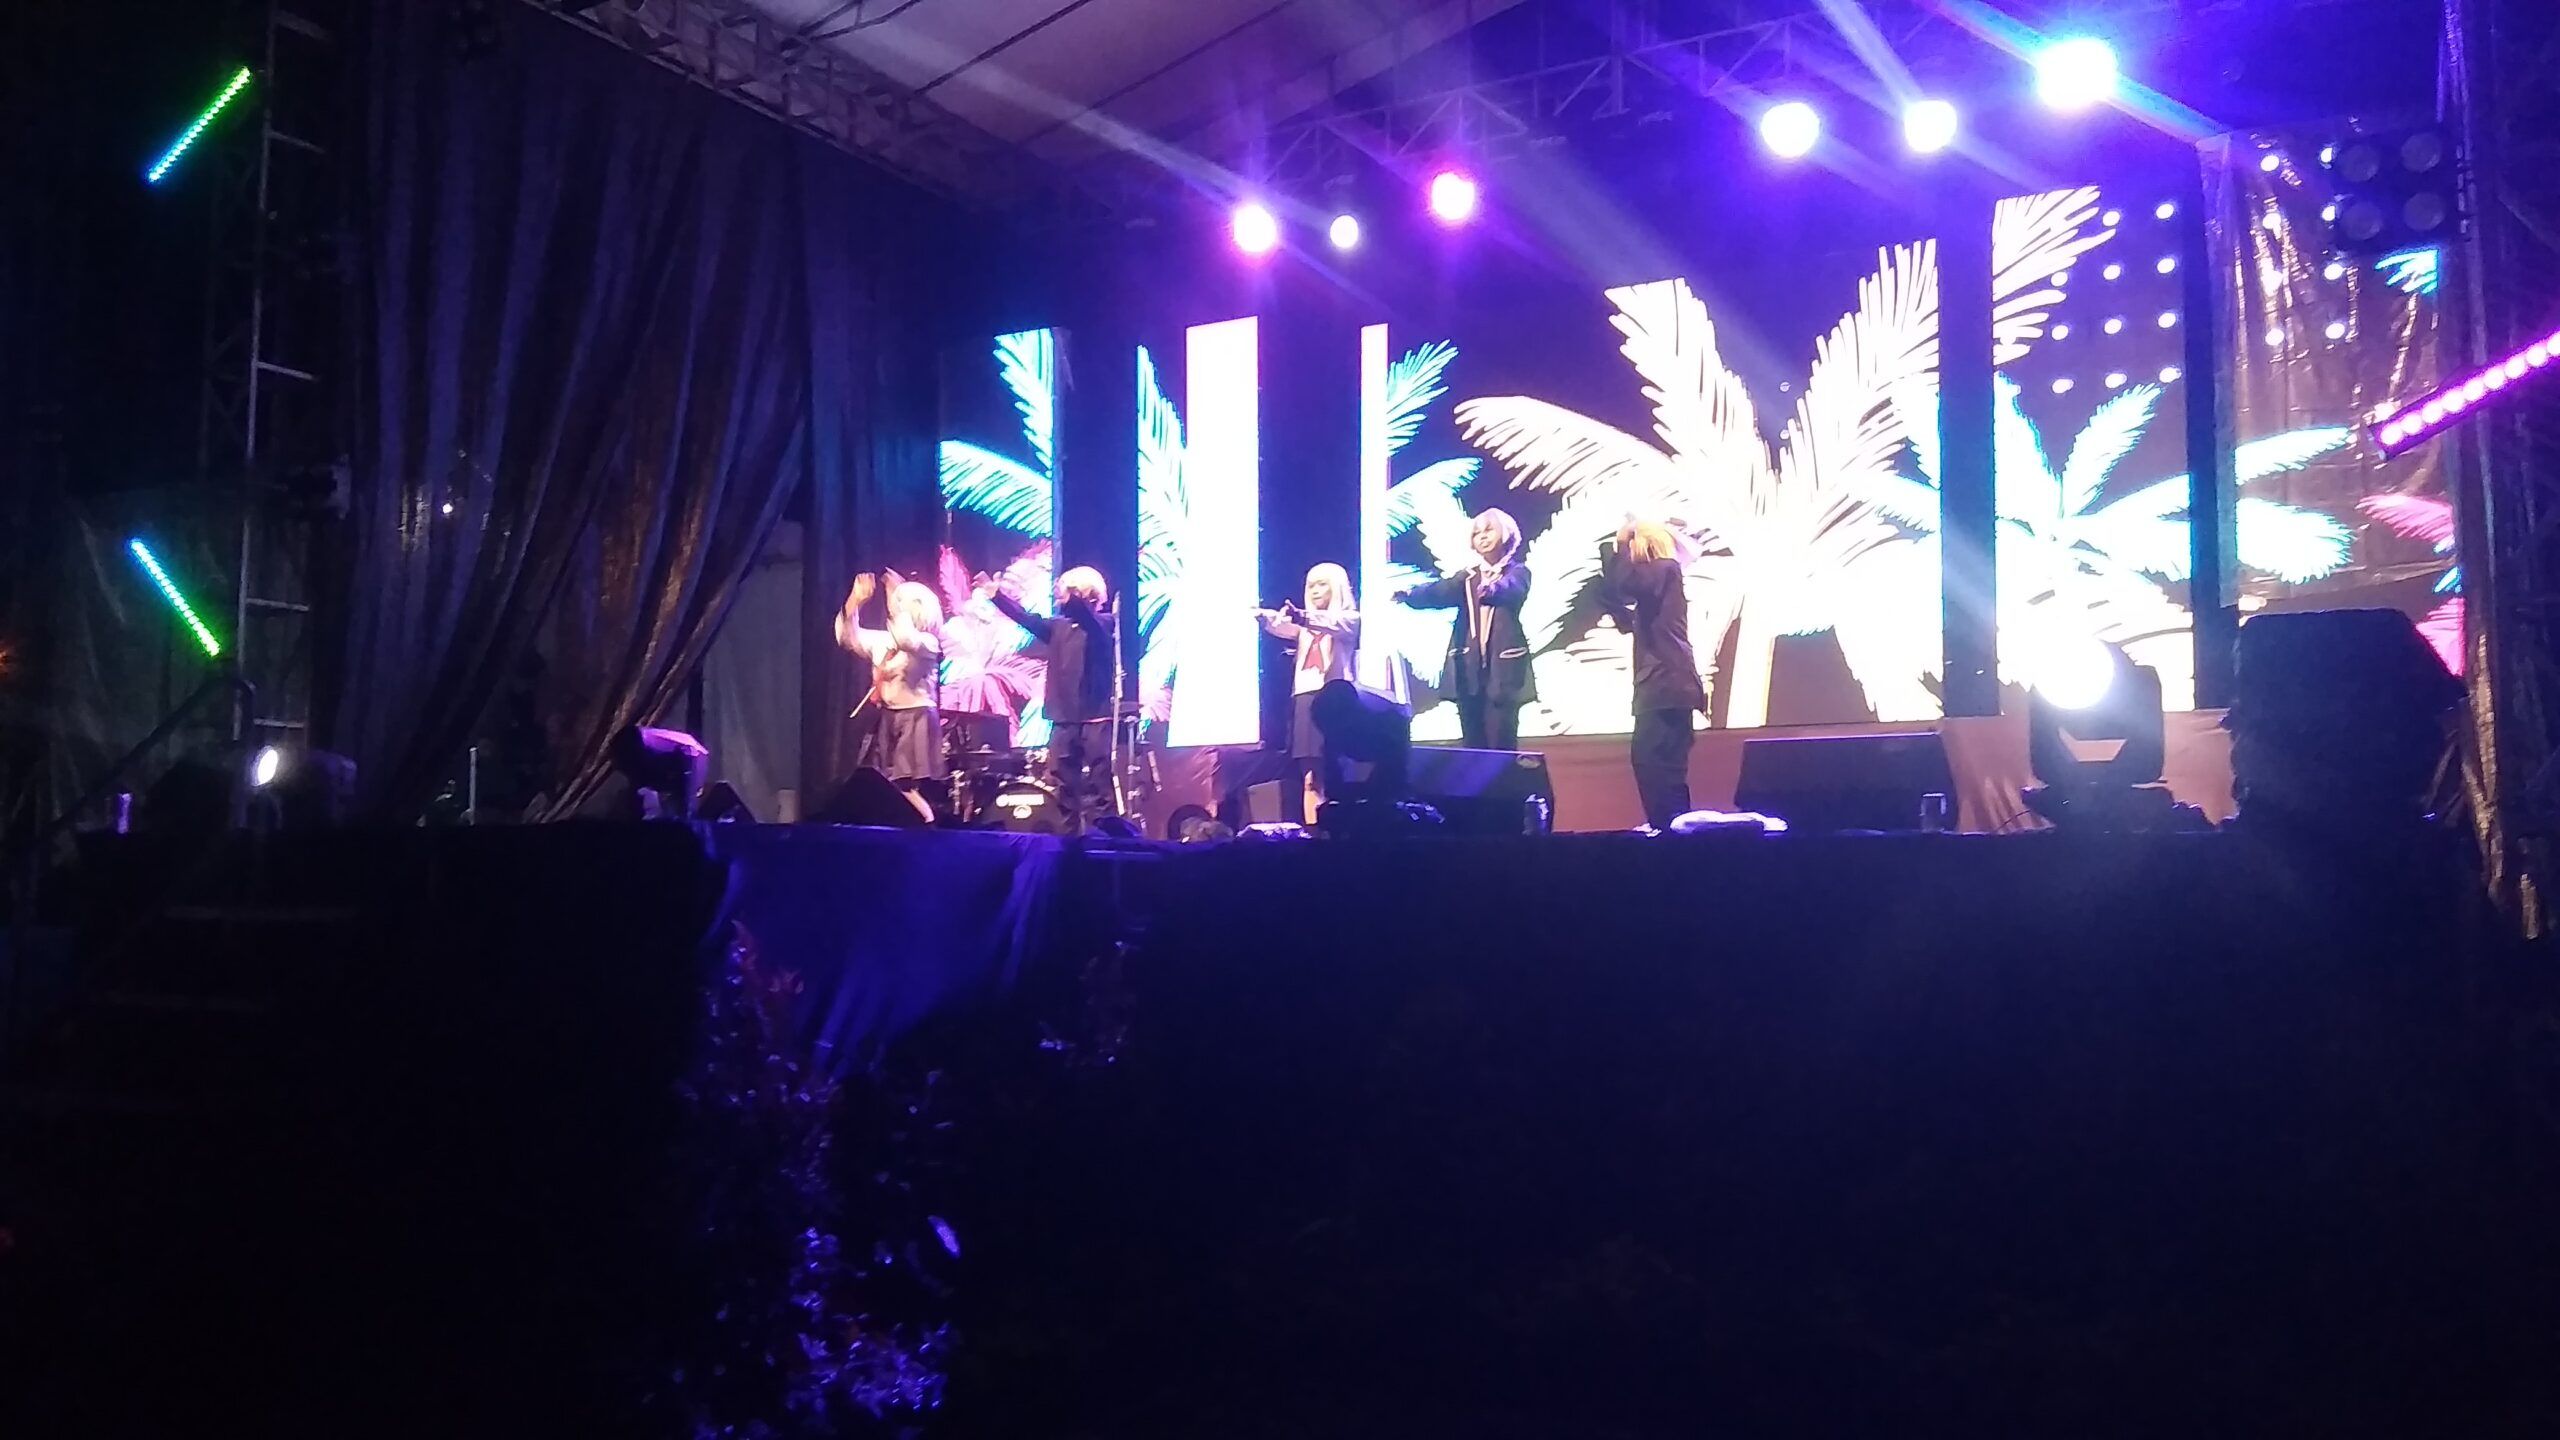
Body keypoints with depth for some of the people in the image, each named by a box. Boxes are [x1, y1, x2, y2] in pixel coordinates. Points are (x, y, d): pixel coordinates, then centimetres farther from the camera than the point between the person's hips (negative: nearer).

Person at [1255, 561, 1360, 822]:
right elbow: (1281, 627, 4)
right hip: (1305, 700, 5)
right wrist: (1263, 617, -19)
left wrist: (1300, 616, -33)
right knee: (1309, 774, -3)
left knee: (1333, 770, -12)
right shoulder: (1306, 625, 23)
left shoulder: (1350, 619, 8)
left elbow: (1331, 624, -15)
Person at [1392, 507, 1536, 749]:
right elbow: (1439, 592, -1)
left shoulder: (1518, 572, 4)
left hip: (1503, 666, -4)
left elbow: (1510, 590, -19)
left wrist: (1491, 590, -42)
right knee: (1474, 744, 4)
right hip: (1469, 668, 4)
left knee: (1501, 744, -8)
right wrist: (1408, 595, -20)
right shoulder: (1468, 577, 15)